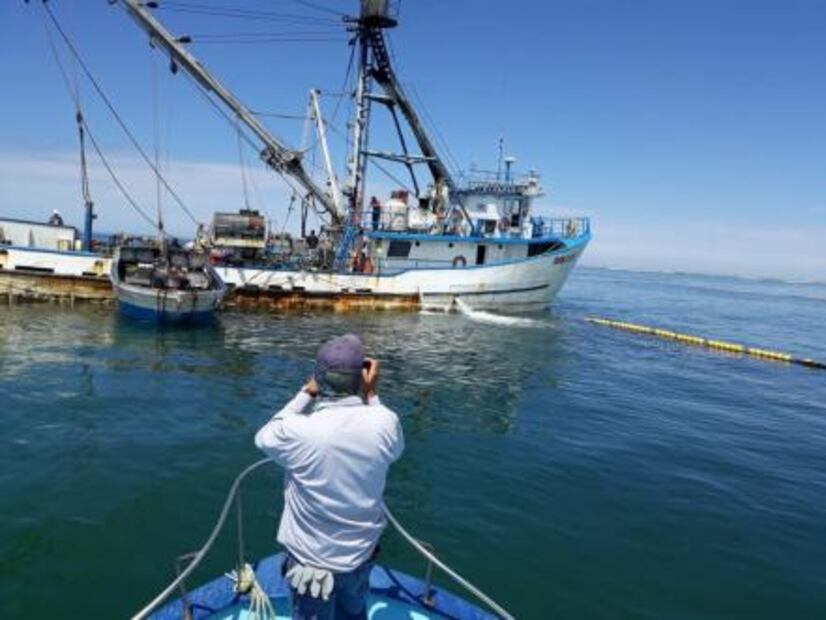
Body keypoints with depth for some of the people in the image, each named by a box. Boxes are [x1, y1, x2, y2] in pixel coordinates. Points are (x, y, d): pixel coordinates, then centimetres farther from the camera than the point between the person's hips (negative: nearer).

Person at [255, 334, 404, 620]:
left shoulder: (299, 431, -28)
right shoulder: (385, 423, -20)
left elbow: (264, 437, -4)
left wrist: (307, 392, -5)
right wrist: (372, 395, -3)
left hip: (312, 561, -2)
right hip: (361, 554, 2)